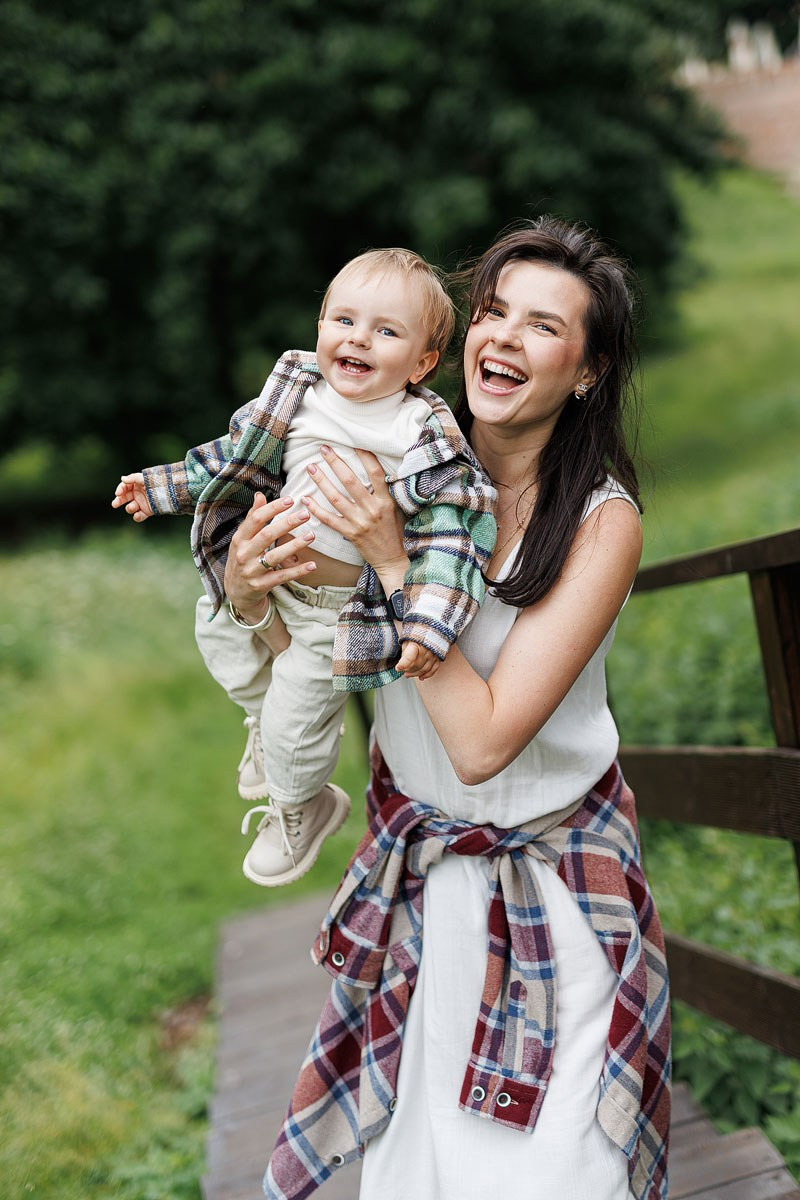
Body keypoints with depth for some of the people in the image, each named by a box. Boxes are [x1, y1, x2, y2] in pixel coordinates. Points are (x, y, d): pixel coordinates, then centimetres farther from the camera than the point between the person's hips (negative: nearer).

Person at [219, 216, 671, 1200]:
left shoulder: (601, 521, -20)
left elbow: (483, 741, -27)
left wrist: (391, 558, -29)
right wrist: (247, 593, -22)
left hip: (554, 882, -3)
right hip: (416, 866, 4)